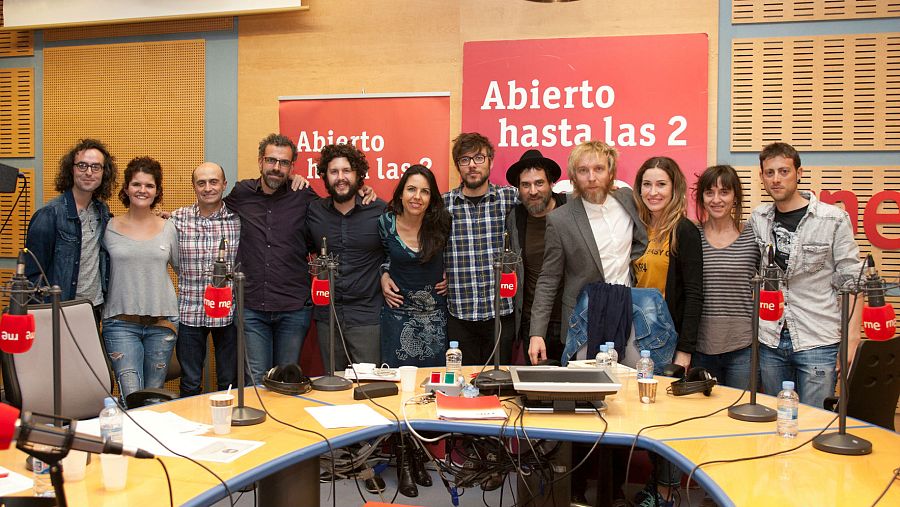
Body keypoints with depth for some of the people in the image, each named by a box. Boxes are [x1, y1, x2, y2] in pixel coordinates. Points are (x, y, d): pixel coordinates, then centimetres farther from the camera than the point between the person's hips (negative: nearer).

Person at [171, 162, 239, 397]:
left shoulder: (238, 218, -2)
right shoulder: (177, 219, 0)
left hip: (229, 313, 0)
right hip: (189, 313, 0)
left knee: (229, 382, 12)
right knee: (190, 384, 12)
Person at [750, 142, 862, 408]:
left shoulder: (834, 219, -5)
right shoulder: (758, 219, 6)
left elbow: (851, 283, -5)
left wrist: (852, 341, -12)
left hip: (818, 343, -4)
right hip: (770, 341, 4)